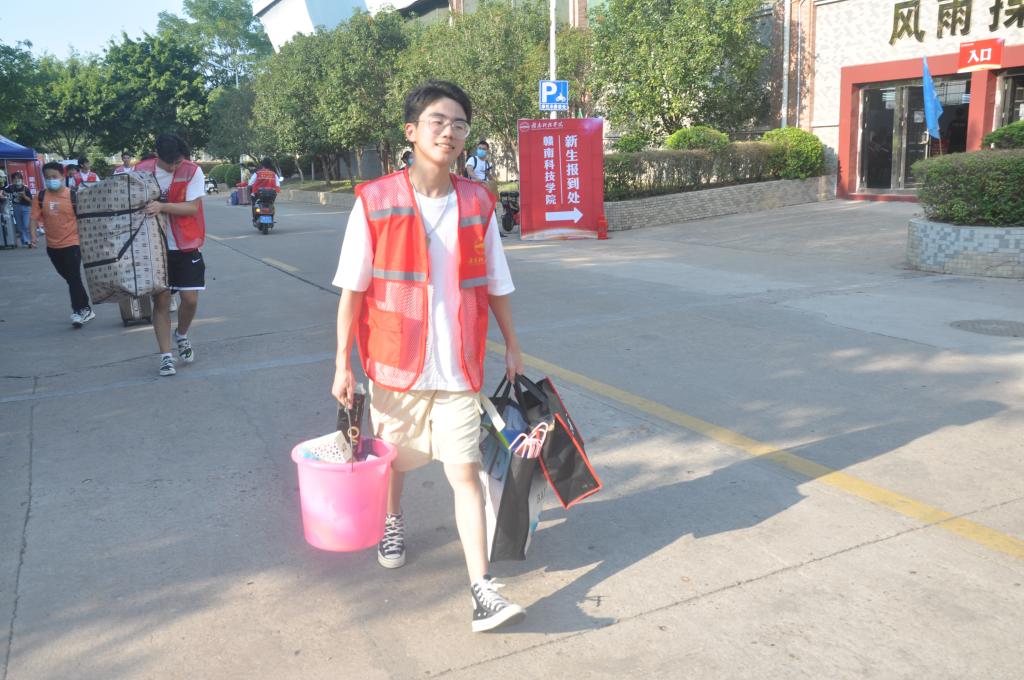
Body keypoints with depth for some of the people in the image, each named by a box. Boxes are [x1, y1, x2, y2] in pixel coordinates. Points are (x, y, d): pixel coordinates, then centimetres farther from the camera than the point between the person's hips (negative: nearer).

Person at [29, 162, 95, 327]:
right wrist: (33, 235, -17)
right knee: (69, 278, 14)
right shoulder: (41, 197, -1)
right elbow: (34, 218, -2)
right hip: (52, 246, 5)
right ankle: (85, 309, 25)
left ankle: (79, 310, 1)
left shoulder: (73, 195, -9)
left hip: (72, 243, -5)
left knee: (74, 278, -8)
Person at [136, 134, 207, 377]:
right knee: (161, 300, 1)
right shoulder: (142, 170, -2)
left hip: (186, 247, -1)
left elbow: (192, 207, -16)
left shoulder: (193, 171, -9)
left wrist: (162, 206, -28)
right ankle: (166, 356, 10)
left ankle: (182, 336, 29)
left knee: (190, 298, -2)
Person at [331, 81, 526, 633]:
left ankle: (482, 589, 1)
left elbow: (495, 285, 9)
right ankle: (393, 521, 51)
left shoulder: (477, 204, 1)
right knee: (395, 457, 20)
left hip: (459, 369, 1)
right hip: (395, 364, 0)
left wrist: (512, 347, 11)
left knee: (465, 471, -3)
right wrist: (342, 364, -6)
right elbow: (352, 289, -5)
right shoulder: (375, 202, -7)